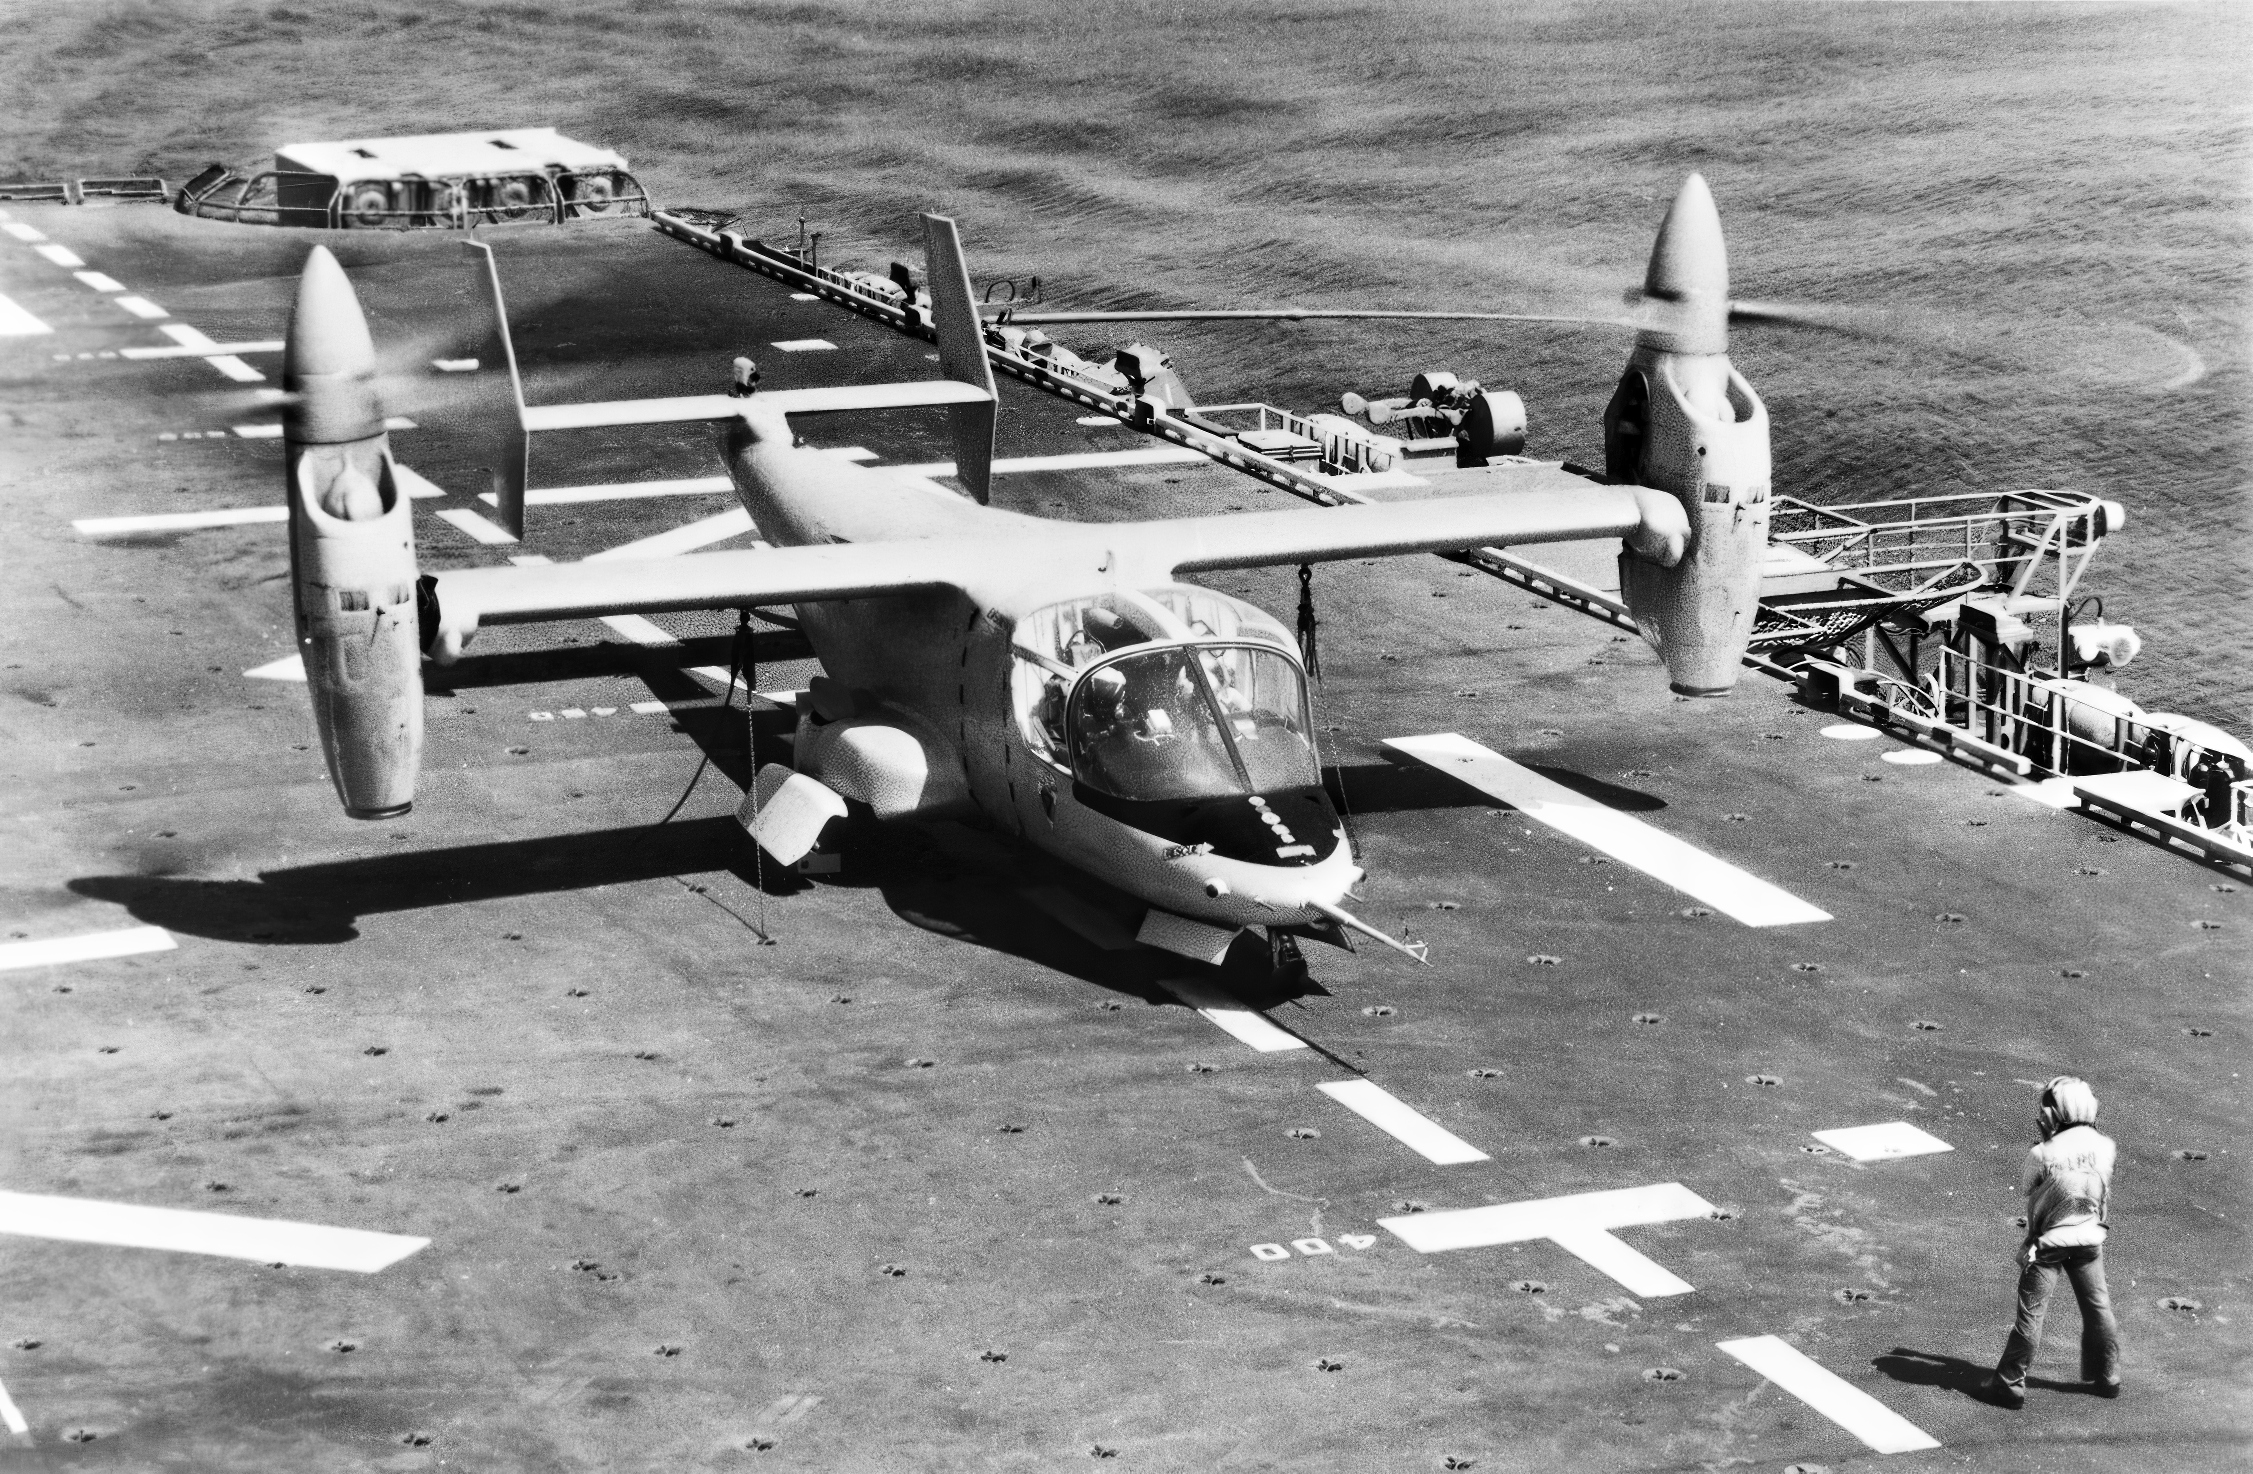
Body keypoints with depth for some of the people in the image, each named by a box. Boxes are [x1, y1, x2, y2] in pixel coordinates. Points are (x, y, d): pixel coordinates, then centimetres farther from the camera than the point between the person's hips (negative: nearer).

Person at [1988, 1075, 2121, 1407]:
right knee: (2098, 1309, 19)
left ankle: (2010, 1383, 13)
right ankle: (2106, 1377, 32)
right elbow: (2104, 1188, 4)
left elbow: (2026, 1187, -5)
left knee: (2030, 1314, 6)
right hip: (2090, 1239, 4)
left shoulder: (2044, 1154, -23)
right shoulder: (2104, 1146, -11)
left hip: (2049, 1243, -4)